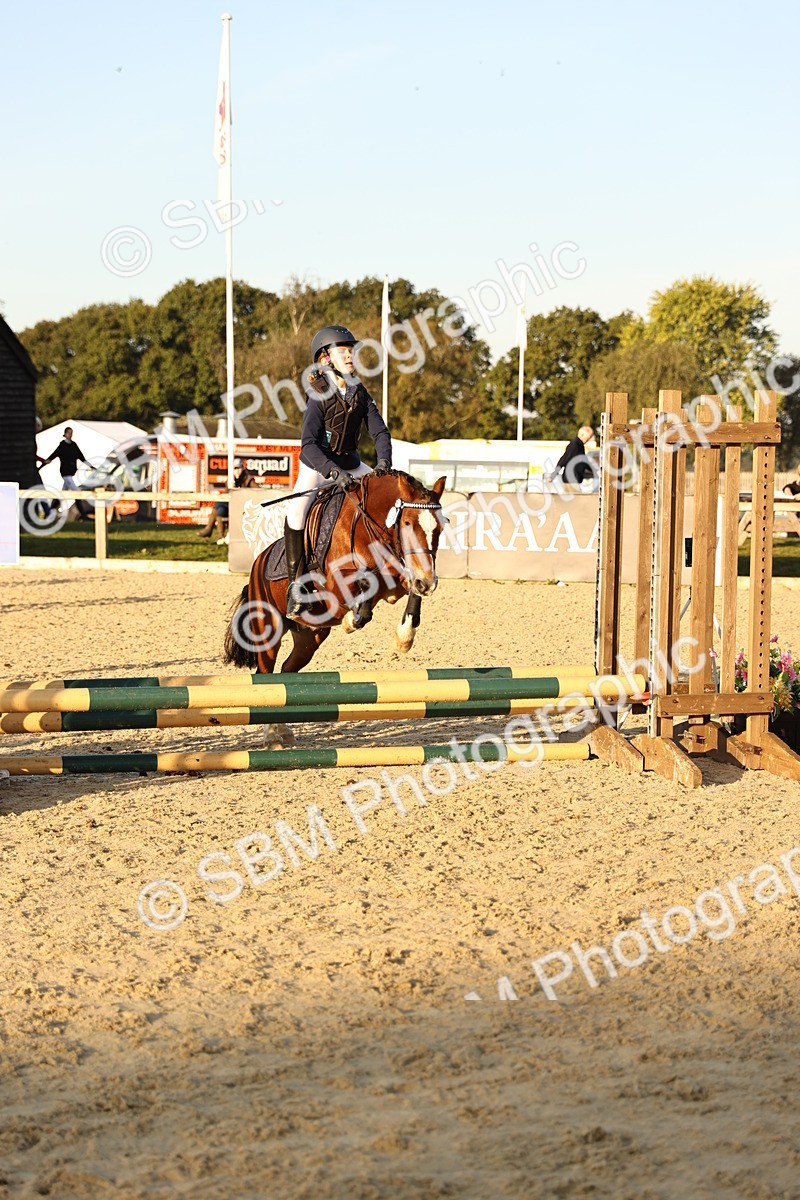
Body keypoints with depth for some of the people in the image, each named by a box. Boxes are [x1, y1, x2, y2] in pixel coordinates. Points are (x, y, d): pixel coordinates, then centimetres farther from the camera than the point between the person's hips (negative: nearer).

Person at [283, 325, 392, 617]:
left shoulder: (360, 393, -1)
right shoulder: (319, 397, -17)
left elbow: (380, 432, -4)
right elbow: (308, 445, -25)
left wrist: (384, 463, -23)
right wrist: (334, 472, -38)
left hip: (350, 464, 6)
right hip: (317, 465, -6)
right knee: (297, 511, -30)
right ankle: (294, 584, -20)